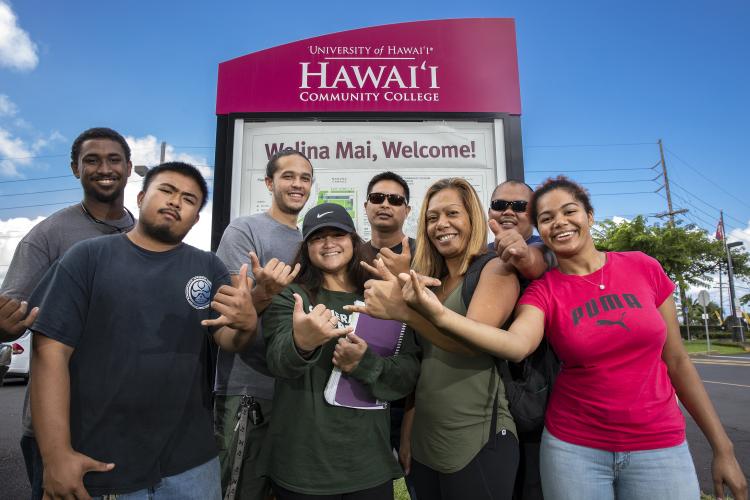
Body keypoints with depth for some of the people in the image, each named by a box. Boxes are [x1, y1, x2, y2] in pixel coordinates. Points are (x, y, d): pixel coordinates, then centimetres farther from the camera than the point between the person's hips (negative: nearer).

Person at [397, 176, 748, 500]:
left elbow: (676, 360, 4)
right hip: (574, 448, -1)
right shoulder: (542, 292, -8)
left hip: (660, 449, 2)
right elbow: (516, 345, -31)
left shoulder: (642, 267, -3)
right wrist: (440, 314, -46)